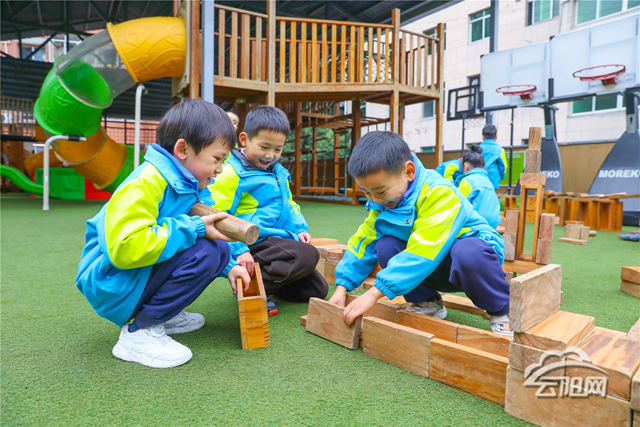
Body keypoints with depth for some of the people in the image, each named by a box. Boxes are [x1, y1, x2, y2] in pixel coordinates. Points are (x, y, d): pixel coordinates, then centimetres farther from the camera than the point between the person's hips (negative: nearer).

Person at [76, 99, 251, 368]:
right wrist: (194, 229, -28)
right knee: (202, 253, -26)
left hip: (142, 274, 9)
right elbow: (125, 248, -34)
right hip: (111, 282, -9)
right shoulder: (145, 183, -23)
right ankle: (138, 331, -12)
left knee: (219, 249, 1)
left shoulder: (190, 185, 7)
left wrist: (228, 267, 3)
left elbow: (202, 230, 19)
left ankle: (161, 314, 10)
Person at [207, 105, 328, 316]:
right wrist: (238, 251, -28)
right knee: (308, 255, -29)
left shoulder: (279, 172, 13)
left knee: (318, 289, 9)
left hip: (282, 240, 9)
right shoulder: (233, 174, -13)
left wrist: (300, 228, 8)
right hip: (257, 242, -8)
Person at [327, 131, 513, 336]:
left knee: (468, 253, -40)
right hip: (435, 269, 6)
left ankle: (502, 311, -10)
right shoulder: (382, 204, -7)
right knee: (385, 246, -17)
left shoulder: (438, 193, -32)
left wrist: (374, 293, -41)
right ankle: (427, 303, 2)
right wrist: (342, 287, -13)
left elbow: (423, 252, -40)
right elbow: (363, 242, -4)